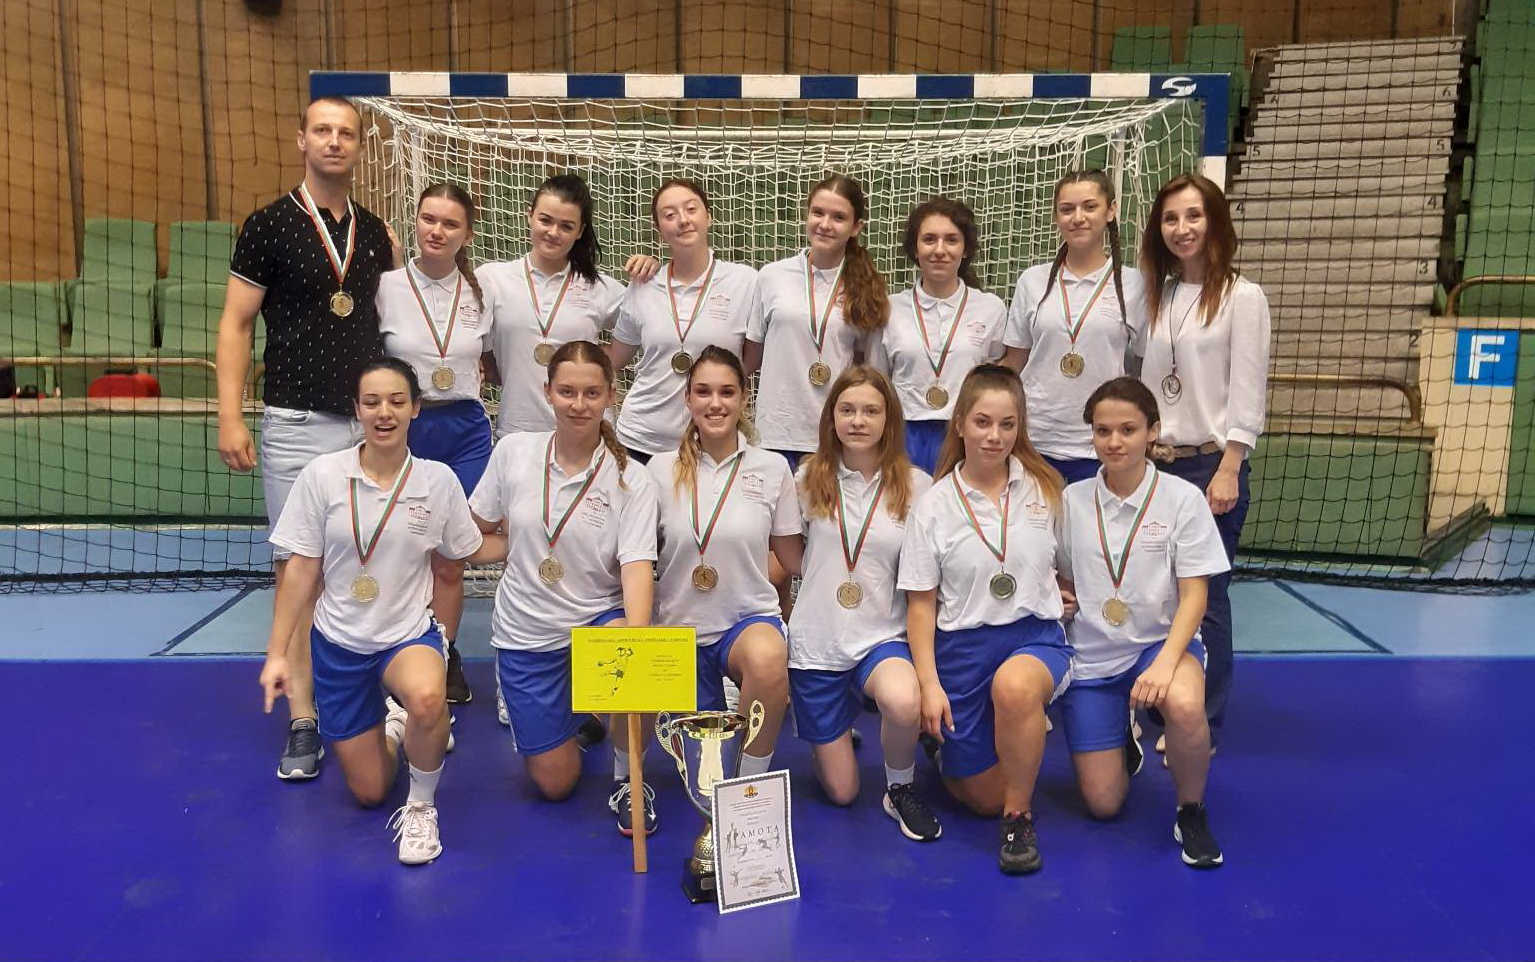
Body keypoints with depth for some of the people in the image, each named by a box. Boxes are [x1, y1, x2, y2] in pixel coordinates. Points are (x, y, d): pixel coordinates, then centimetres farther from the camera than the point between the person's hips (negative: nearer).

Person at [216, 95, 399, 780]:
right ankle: (302, 722, 5)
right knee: (297, 571, -2)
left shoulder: (376, 233, 11)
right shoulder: (268, 226, 0)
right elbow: (235, 325, -2)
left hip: (370, 423, 4)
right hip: (298, 424, -4)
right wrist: (230, 418, -8)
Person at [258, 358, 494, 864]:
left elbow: (472, 551, 7)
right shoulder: (322, 475, -8)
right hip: (339, 642, 1)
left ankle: (421, 807, -10)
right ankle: (391, 726, 44)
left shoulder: (438, 479, -8)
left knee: (426, 698, -40)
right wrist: (278, 652, -3)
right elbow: (301, 570, -4)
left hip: (409, 634, -1)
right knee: (369, 792, 8)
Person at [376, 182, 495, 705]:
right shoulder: (386, 286, -3)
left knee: (450, 560, 7)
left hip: (466, 432, 2)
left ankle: (444, 660, 22)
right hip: (405, 429, -2)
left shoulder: (480, 293, 4)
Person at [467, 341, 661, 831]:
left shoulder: (631, 480, -11)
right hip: (526, 630, 2)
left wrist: (636, 637, -37)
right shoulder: (513, 451, -5)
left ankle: (627, 780, -7)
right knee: (554, 782, 3)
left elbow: (637, 567, -22)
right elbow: (479, 527, 10)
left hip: (601, 618, -2)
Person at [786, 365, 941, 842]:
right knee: (841, 792, 6)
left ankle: (901, 789, -5)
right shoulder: (809, 479, 0)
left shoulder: (916, 486, -3)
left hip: (882, 637, -1)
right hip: (815, 641, 1)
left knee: (904, 701, -38)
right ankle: (842, 724, 41)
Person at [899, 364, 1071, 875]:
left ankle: (1020, 814, -16)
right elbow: (921, 603, -1)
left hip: (1036, 635, 0)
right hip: (962, 643, 0)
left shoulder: (1045, 488, 2)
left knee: (1014, 686, -39)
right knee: (983, 798, 4)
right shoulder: (933, 505, -2)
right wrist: (929, 684, -7)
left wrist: (1053, 595, 0)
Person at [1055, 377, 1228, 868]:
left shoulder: (1182, 498, -7)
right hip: (1090, 655, 2)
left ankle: (1191, 813, -8)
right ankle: (1122, 745, 33)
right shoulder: (1072, 500, -1)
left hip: (1162, 640, -1)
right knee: (1103, 803, -3)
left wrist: (1165, 663, -24)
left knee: (1184, 705, -38)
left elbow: (1194, 595, -10)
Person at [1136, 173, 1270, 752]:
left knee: (1203, 598, -2)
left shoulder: (1242, 298, -3)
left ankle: (1201, 727, 9)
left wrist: (1228, 470, -14)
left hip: (1210, 464, -5)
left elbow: (1248, 393, -8)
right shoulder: (1157, 296, 13)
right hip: (1154, 463, 5)